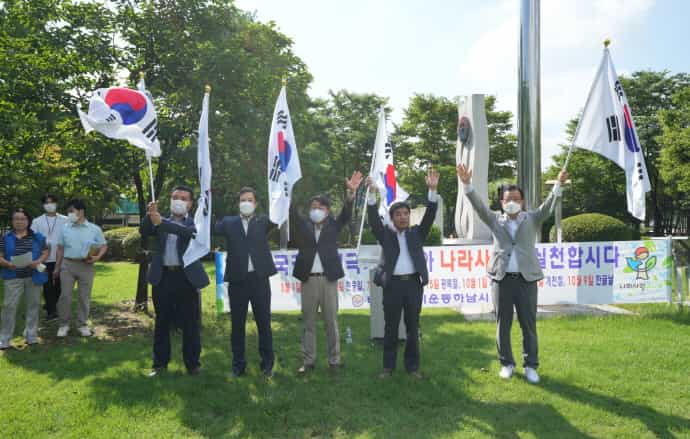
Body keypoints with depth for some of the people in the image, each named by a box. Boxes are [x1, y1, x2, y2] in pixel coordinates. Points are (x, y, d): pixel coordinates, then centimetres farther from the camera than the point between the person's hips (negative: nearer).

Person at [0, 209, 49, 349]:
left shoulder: (37, 237, 4)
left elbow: (45, 253, 4)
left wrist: (37, 262, -15)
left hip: (33, 276, 1)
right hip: (13, 278, -1)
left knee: (33, 305, 8)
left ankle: (31, 335, 20)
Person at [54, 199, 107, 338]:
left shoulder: (94, 229, 0)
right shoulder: (65, 228, 6)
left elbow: (104, 246, 5)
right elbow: (60, 249, 11)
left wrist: (97, 257, -14)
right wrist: (57, 267, 10)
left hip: (86, 266, -1)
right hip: (67, 265, 1)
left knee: (85, 297, 6)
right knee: (65, 296, 0)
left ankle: (83, 324, 18)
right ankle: (64, 324, 14)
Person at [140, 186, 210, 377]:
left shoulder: (195, 222, 4)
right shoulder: (160, 221, 13)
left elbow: (190, 233, -18)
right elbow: (144, 232, -2)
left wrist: (161, 222, -27)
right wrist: (149, 215, -21)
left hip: (186, 277, -2)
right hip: (163, 277, 3)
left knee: (190, 324, 3)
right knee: (162, 323, 11)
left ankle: (192, 363, 15)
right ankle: (160, 363, 21)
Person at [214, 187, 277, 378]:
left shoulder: (263, 221, 8)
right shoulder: (229, 222, 8)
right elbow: (212, 228, -4)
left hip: (259, 279, 0)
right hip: (237, 280, 0)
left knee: (264, 323, 7)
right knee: (237, 325, 8)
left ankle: (267, 363, 19)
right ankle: (238, 364, 21)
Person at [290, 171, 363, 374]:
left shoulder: (333, 225, 7)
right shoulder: (303, 225, 7)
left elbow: (346, 214, -7)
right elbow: (291, 211, -6)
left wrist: (351, 192, -24)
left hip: (328, 279, -1)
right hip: (308, 279, 1)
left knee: (331, 322, 5)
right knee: (308, 322, 7)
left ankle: (334, 361, 13)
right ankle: (308, 361, 15)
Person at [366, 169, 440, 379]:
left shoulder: (416, 233, 11)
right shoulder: (386, 234, 8)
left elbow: (429, 216, 0)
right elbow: (374, 220, -6)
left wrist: (433, 191, -13)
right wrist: (372, 194, -19)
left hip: (413, 283, 1)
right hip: (393, 284, -1)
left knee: (413, 327, 7)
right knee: (390, 327, 5)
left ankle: (412, 366, 17)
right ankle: (388, 366, 15)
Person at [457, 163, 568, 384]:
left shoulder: (532, 219, 9)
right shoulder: (495, 220, 9)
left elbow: (548, 207, -6)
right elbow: (479, 205, -2)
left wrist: (558, 185, -22)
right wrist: (467, 184, -16)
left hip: (526, 279, 0)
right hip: (501, 279, 1)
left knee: (529, 325, 4)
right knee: (503, 324, 7)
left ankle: (530, 366, 16)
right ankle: (506, 363, 21)